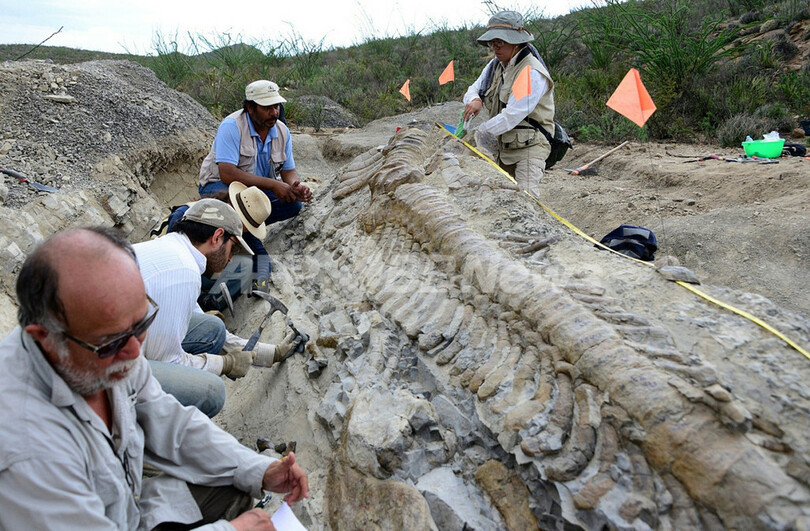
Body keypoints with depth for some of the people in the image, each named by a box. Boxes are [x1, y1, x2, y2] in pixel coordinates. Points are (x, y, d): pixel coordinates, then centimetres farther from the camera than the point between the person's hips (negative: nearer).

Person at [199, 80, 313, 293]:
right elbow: (227, 174, -34)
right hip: (217, 186, -6)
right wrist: (272, 184, -36)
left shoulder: (282, 131, -4)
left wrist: (296, 187, -26)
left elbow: (288, 170, -1)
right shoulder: (232, 126, -24)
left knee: (293, 204, -18)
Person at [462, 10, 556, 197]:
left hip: (528, 146, -8)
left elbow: (513, 115, -23)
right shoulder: (496, 65, 10)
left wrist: (480, 134, -21)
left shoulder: (533, 72, -17)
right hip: (502, 146, 8)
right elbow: (474, 89, 14)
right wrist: (474, 100, -12)